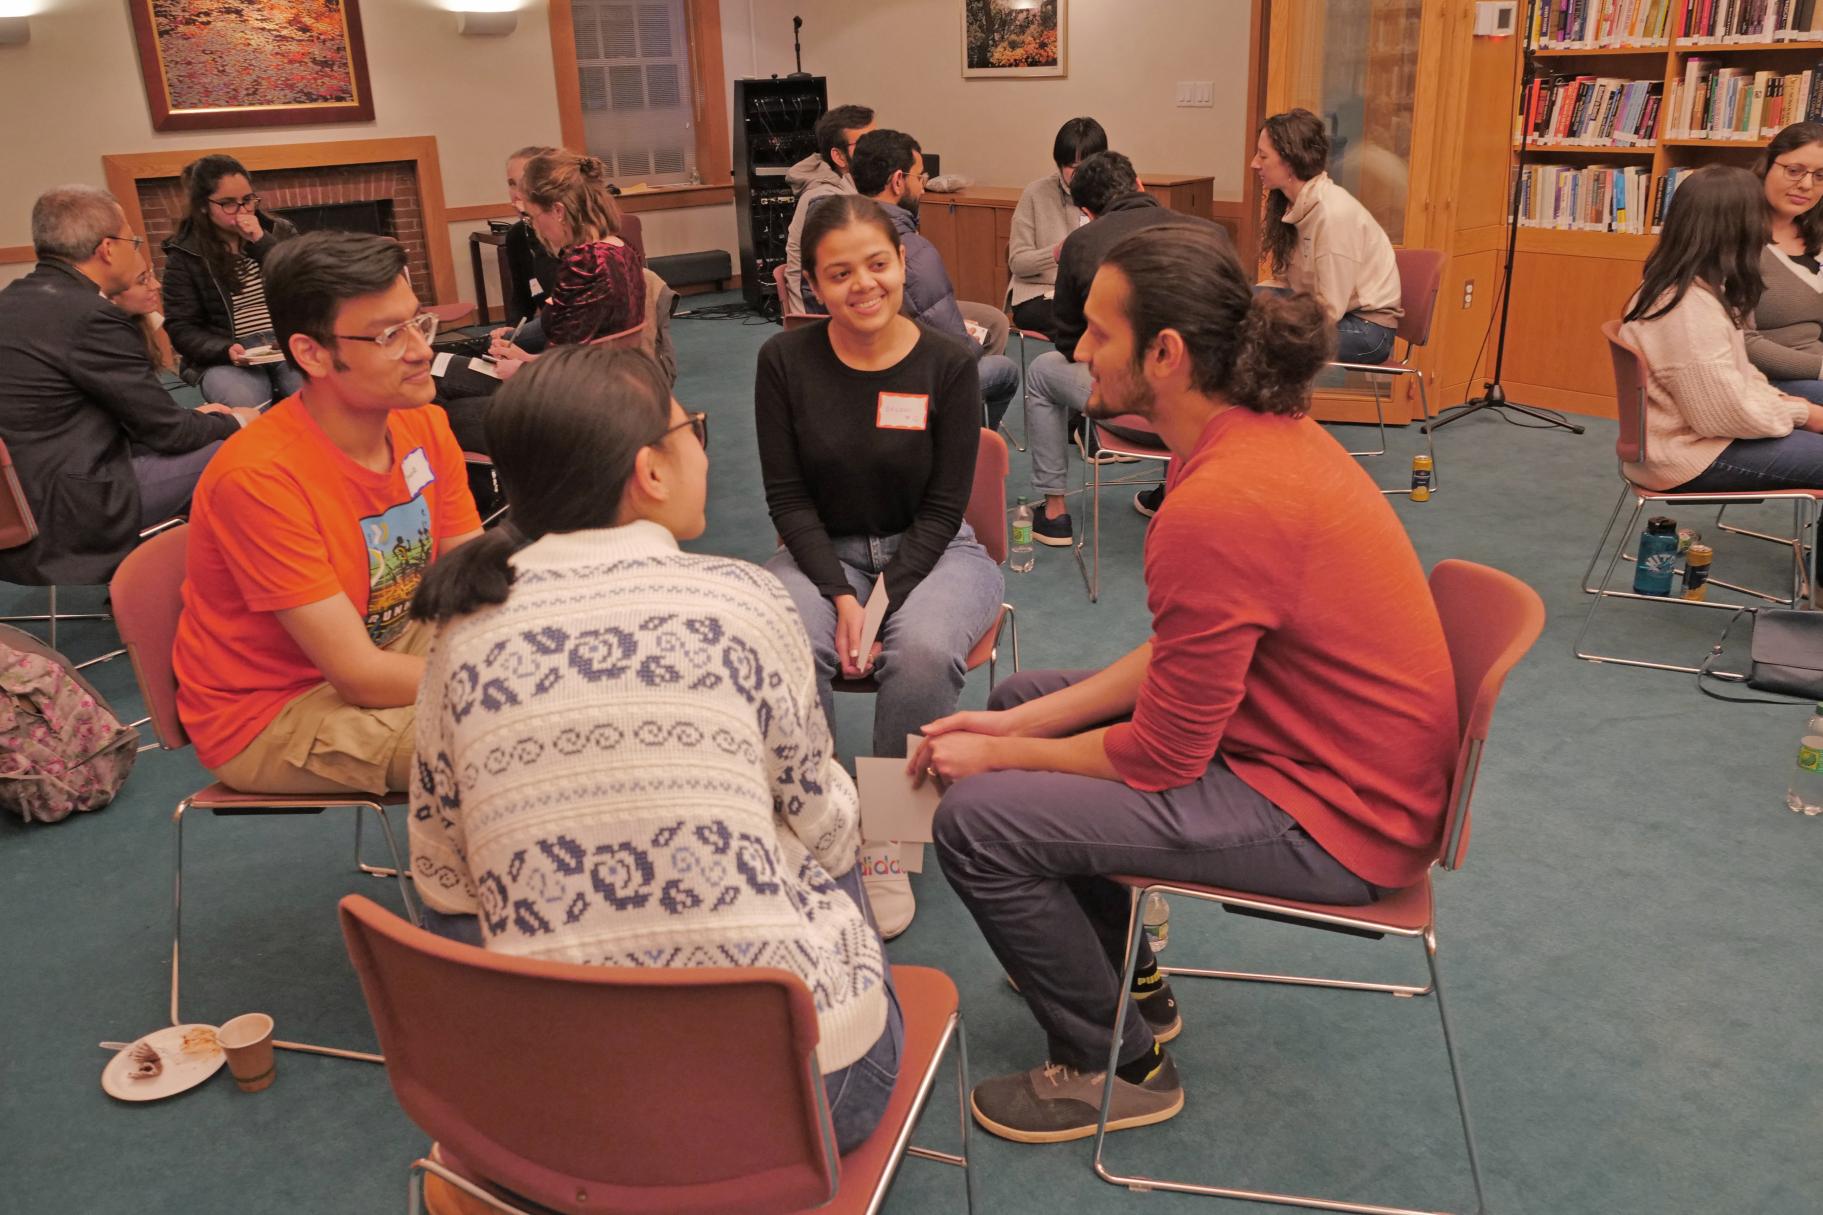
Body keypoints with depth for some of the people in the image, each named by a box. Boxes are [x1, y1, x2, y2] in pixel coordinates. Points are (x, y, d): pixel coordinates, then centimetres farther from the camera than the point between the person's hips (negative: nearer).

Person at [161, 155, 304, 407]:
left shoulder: (279, 231, 12)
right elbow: (182, 329, 3)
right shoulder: (184, 255, 4)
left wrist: (261, 242, -9)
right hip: (227, 358, -1)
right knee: (246, 408, -36)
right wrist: (225, 350, -17)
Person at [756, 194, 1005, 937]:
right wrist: (840, 595, -16)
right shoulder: (785, 361, -5)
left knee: (924, 650, -34)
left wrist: (881, 600, -18)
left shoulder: (947, 365, -8)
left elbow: (943, 507, -6)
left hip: (929, 550, -1)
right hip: (821, 550, 1)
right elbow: (787, 495, -3)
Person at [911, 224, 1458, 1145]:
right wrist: (1022, 726, 2)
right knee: (1023, 696, 18)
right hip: (1319, 751, 10)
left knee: (977, 819, -16)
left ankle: (1116, 1067, 9)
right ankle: (1131, 984, 33)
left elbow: (1162, 758, -21)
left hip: (1330, 819, -10)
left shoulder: (1219, 506, -30)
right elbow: (1182, 655, 8)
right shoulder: (1265, 432, 1)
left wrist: (998, 755, -6)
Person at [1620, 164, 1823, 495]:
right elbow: (1729, 413, -23)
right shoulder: (1691, 309, -27)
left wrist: (1780, 399, 3)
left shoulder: (1684, 287, 4)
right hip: (1690, 457, -10)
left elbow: (1730, 371, 16)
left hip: (1686, 433, 10)